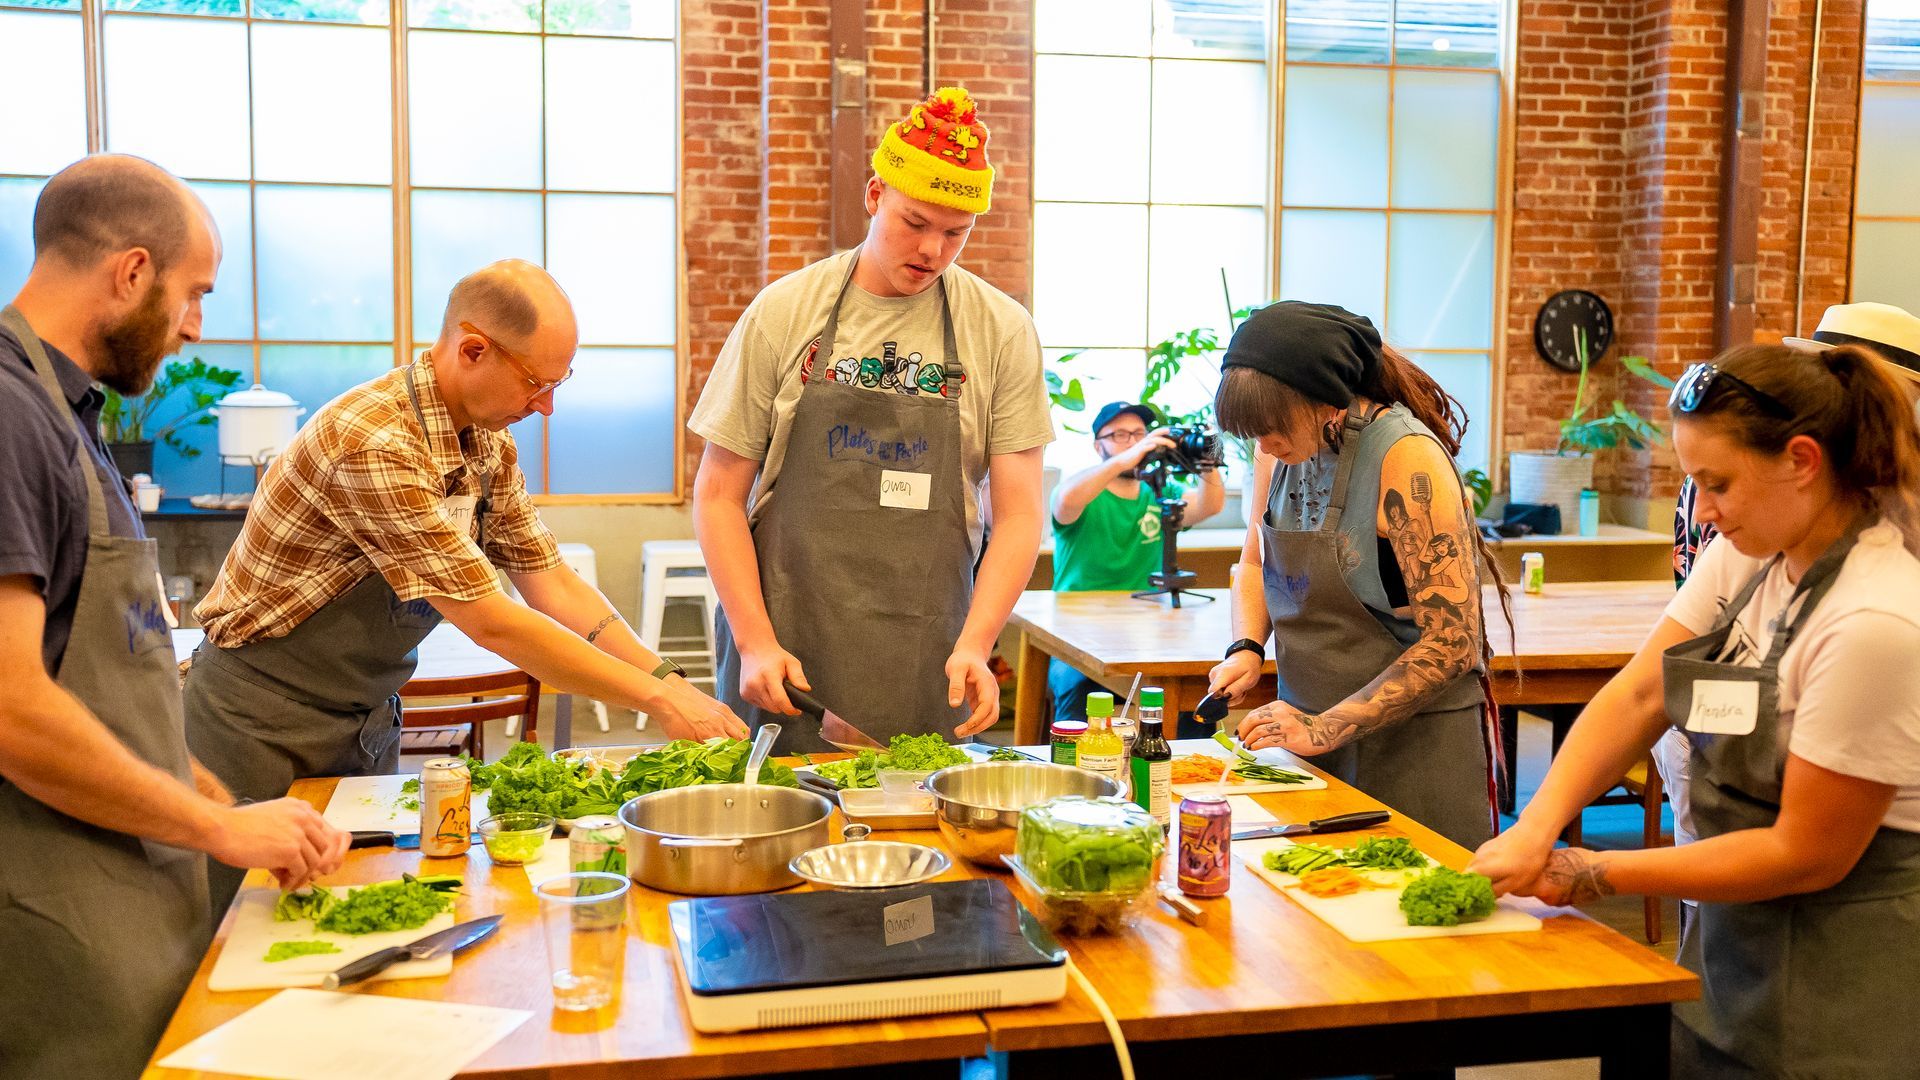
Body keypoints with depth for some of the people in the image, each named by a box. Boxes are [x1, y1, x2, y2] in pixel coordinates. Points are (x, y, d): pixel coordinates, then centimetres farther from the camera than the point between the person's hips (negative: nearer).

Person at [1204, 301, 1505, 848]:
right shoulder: (1281, 447, 0)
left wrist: (1327, 729, -23)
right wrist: (1246, 648, -1)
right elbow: (1254, 563, 18)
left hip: (1412, 738, -6)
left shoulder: (1407, 457, -21)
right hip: (1309, 726, 6)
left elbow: (1453, 643, -21)